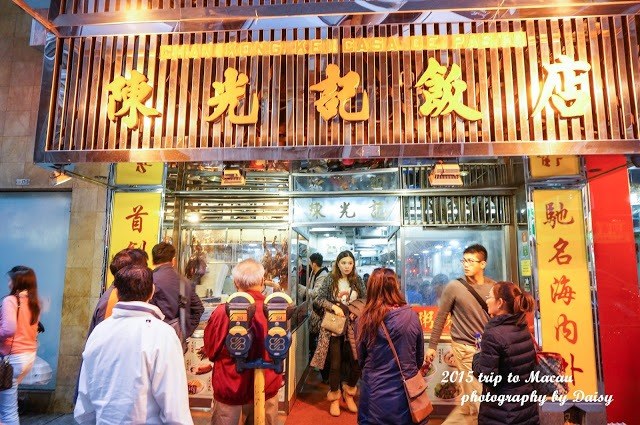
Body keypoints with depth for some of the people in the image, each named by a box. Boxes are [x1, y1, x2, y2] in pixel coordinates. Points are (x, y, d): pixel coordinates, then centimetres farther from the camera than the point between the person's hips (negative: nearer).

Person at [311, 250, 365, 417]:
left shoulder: (357, 281, 3)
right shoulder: (330, 280, -5)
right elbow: (318, 299, -6)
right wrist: (333, 306, -19)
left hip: (352, 328, 2)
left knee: (357, 362, 3)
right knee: (335, 364, 5)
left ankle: (349, 393, 30)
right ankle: (334, 398, 26)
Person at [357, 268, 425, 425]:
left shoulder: (365, 319, -14)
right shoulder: (411, 316, -12)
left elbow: (361, 359, 0)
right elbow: (420, 356, 2)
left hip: (375, 390, 0)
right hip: (406, 389, 1)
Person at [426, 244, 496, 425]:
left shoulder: (493, 286, 0)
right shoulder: (454, 286, -12)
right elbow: (440, 317, -5)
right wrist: (432, 345, -3)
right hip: (465, 348, -5)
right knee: (479, 399, 0)